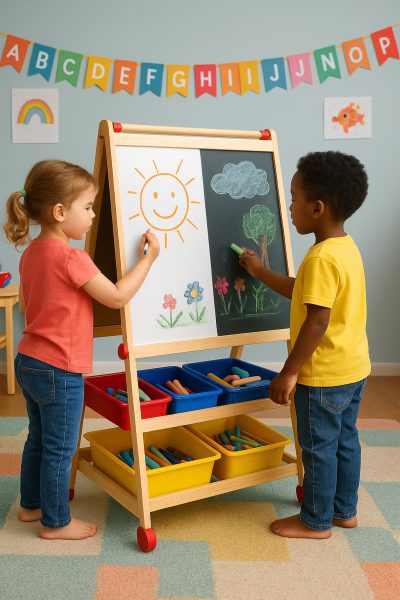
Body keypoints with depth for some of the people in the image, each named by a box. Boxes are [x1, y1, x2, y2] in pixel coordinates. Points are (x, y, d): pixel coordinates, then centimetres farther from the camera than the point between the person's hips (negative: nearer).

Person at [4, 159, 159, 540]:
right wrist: (148, 257, -12)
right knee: (60, 450, 7)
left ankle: (31, 504, 40)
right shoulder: (70, 257, -22)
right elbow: (117, 297, -20)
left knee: (38, 439, 24)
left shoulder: (31, 252, 6)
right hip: (59, 371, -9)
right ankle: (55, 523, 23)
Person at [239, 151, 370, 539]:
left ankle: (316, 522, 23)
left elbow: (317, 321, -27)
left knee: (318, 448, 7)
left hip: (324, 375, -9)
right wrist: (260, 273, 20)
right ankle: (344, 511, 36)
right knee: (344, 441, 20)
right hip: (353, 368, 9)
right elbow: (305, 292, 16)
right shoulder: (347, 248, 6)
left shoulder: (321, 258, -24)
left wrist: (288, 373, -21)